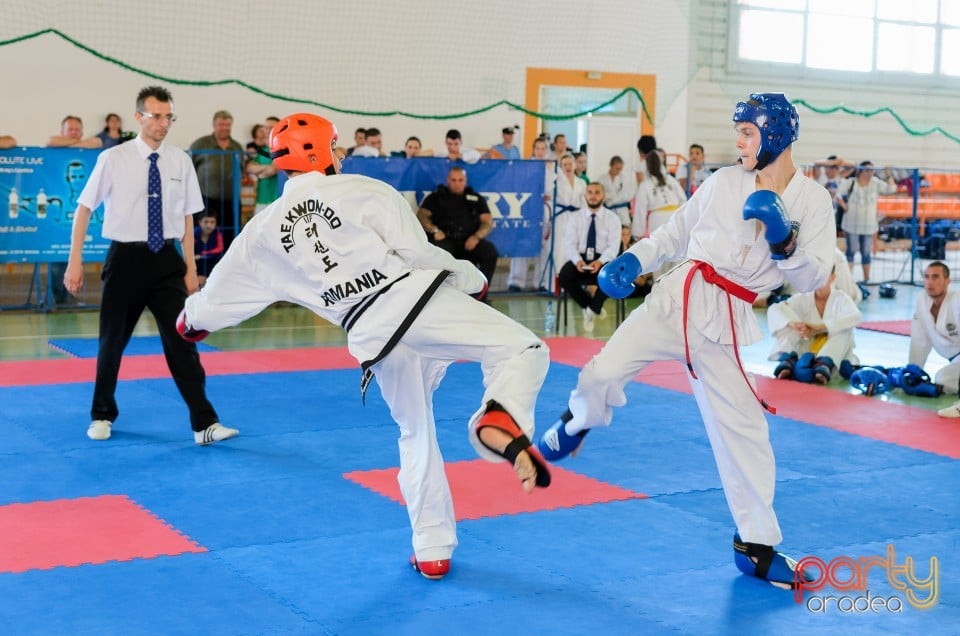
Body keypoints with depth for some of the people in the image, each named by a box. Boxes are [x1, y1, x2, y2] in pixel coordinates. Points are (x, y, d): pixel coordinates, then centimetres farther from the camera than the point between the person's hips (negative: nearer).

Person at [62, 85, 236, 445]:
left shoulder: (180, 161, 0)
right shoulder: (113, 159, -6)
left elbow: (187, 217, 6)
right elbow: (84, 209, 0)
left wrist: (190, 268, 5)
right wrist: (75, 262, -3)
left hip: (166, 260, 1)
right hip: (126, 259, -1)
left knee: (181, 340, -4)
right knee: (112, 342, 11)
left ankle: (204, 424, -3)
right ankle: (102, 415, 33)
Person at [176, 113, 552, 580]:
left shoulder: (264, 228, 15)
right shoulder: (362, 190, 2)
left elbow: (221, 293, 28)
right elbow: (419, 254, -7)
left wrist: (191, 319, 50)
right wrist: (471, 278, 11)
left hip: (372, 336, 4)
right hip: (417, 300, -4)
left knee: (416, 434, 22)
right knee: (522, 349, -4)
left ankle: (431, 550, 25)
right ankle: (497, 424, -36)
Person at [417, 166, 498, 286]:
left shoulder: (476, 198, 25)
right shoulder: (436, 197, 21)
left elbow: (488, 222, 15)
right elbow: (421, 215, 11)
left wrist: (477, 236, -6)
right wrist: (434, 230, -10)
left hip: (469, 241, 2)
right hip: (445, 240, -2)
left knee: (490, 251, -29)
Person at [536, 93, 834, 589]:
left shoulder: (812, 201, 0)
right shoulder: (723, 182, 5)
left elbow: (811, 278, -4)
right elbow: (676, 232, 14)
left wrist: (783, 240, -20)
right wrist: (633, 259, -1)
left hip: (725, 323, -1)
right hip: (678, 297, 1)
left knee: (742, 431, 4)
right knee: (605, 372, -16)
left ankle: (756, 544, 21)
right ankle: (575, 425, 20)